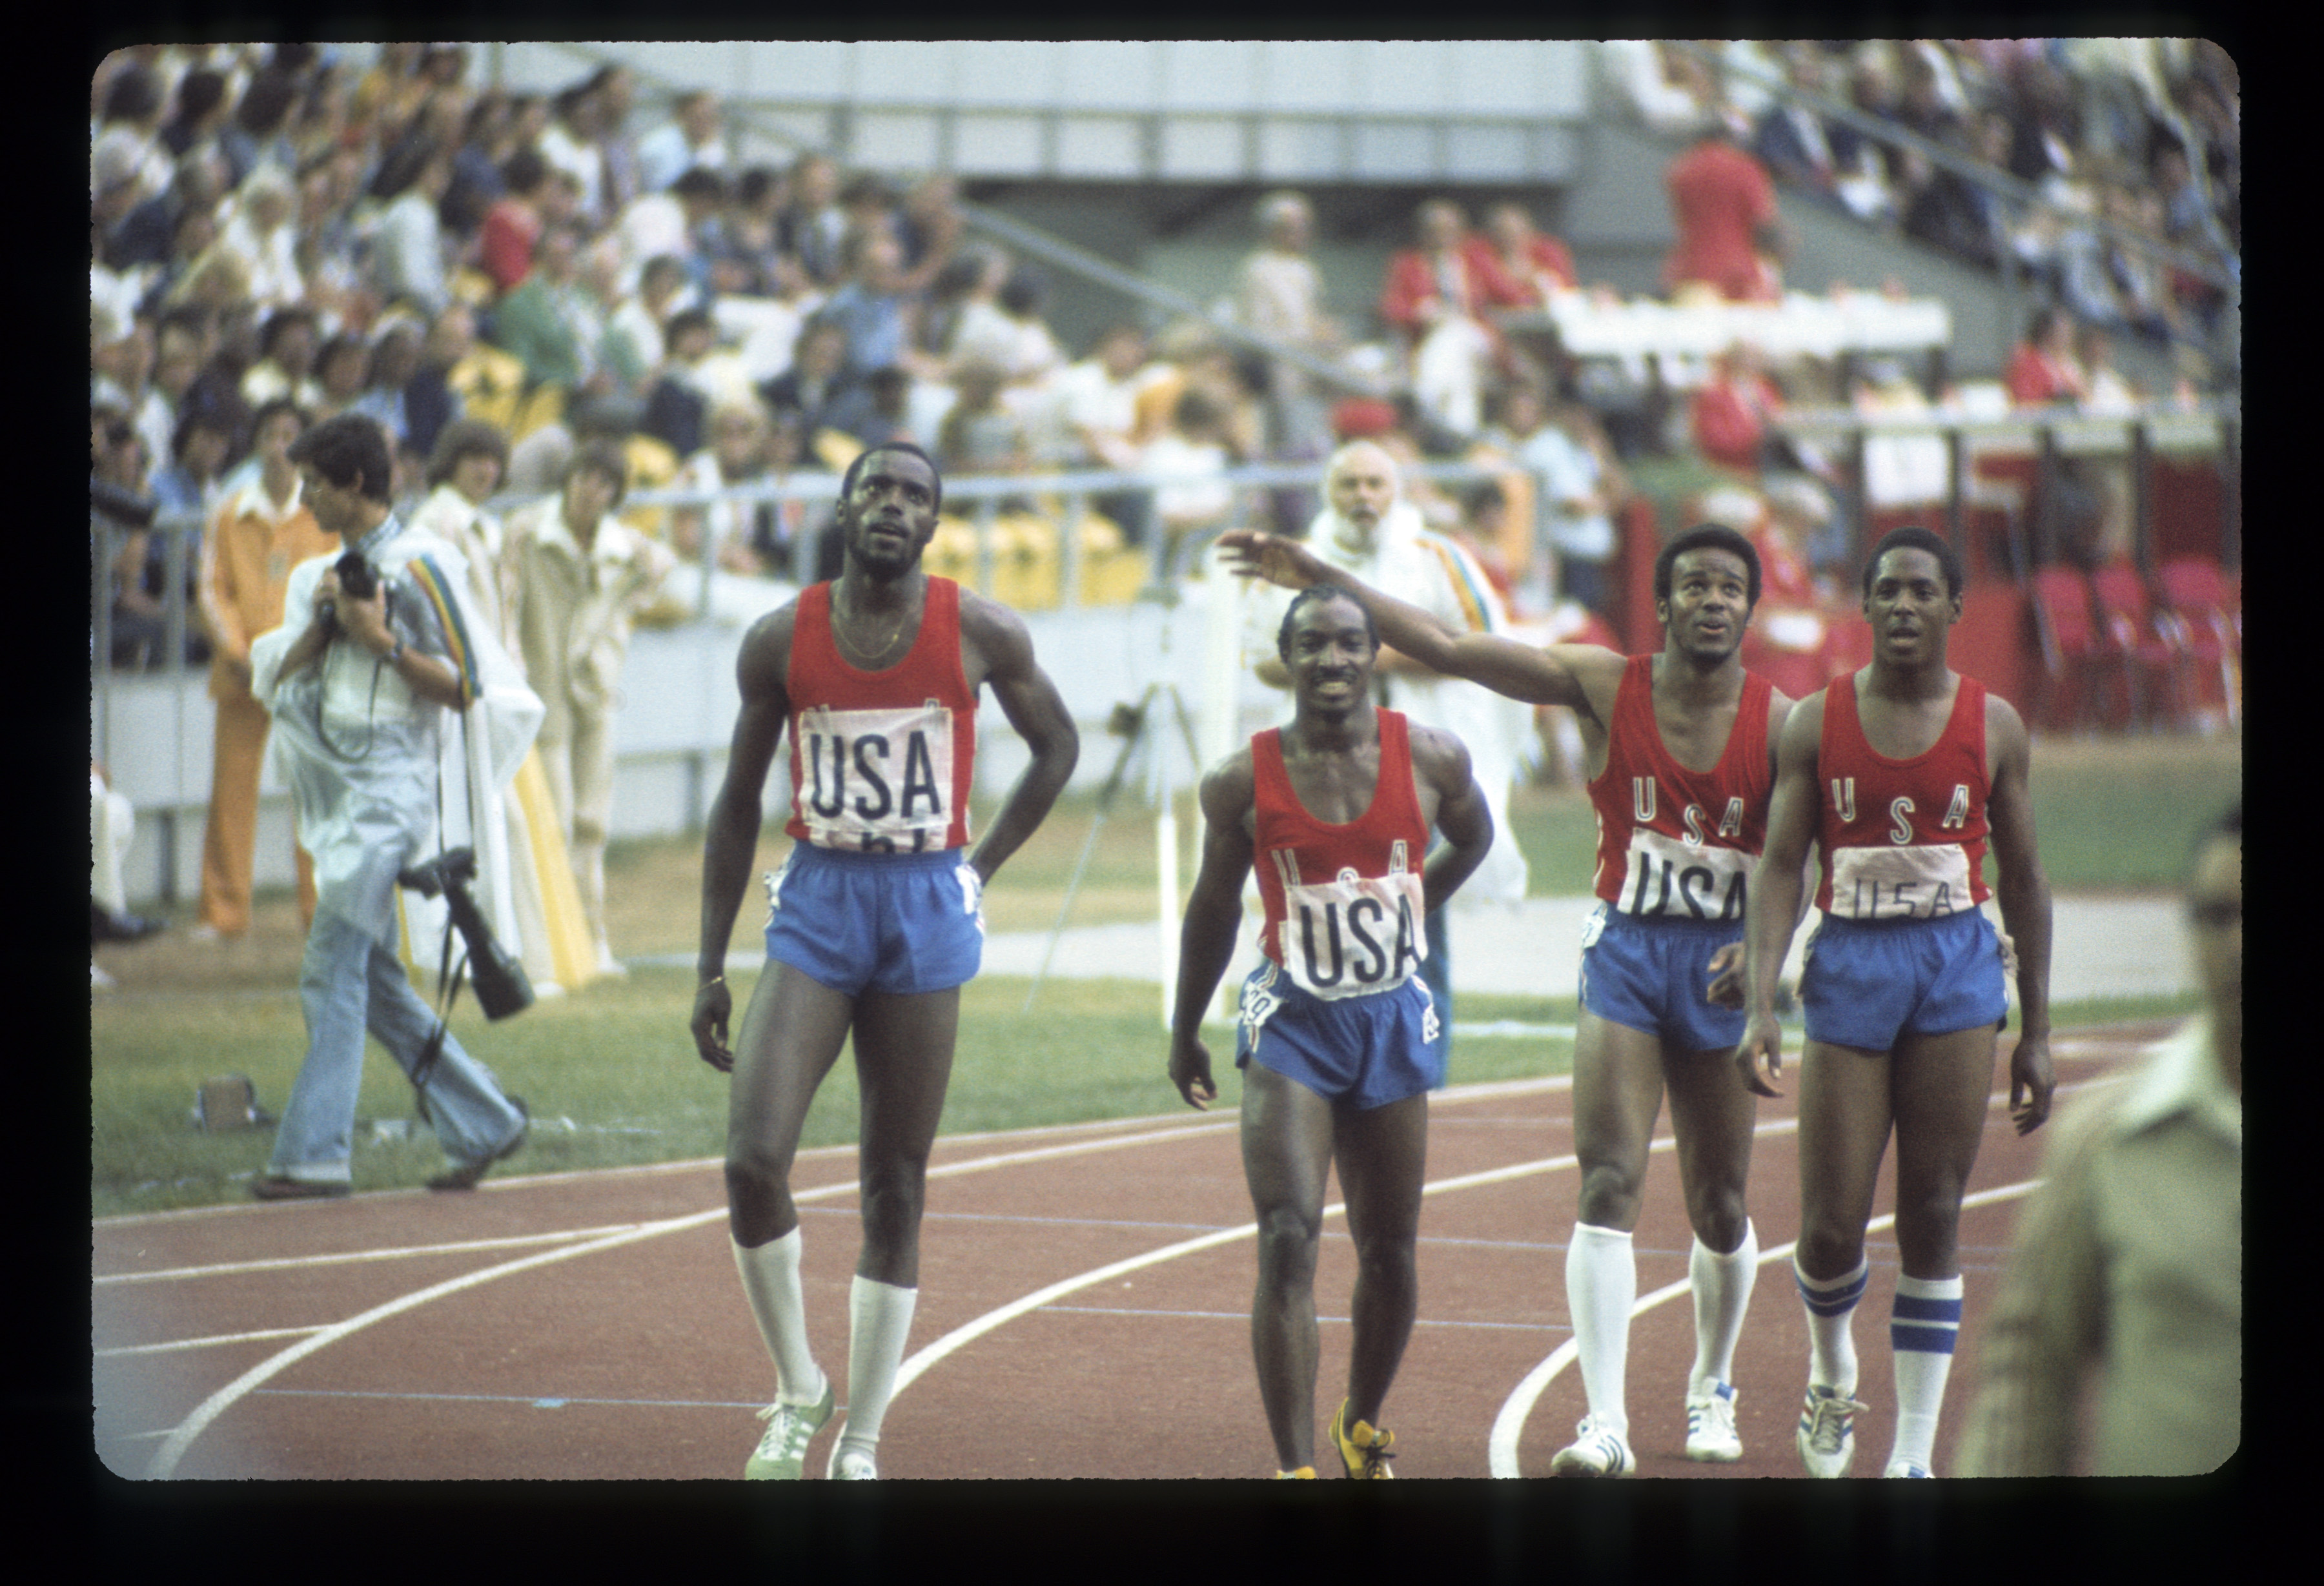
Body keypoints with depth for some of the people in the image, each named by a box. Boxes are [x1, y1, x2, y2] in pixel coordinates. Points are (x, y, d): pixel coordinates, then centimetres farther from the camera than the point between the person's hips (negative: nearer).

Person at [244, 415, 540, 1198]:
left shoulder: (421, 567, -7)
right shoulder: (321, 573, 17)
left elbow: (463, 689, -9)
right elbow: (273, 684, 13)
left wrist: (383, 639, -17)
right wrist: (320, 627, -2)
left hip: (389, 786, -9)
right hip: (333, 787, 9)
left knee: (334, 971, -12)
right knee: (372, 983, 10)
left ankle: (314, 1154, -12)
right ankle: (482, 1124, 18)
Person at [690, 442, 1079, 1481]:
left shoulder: (980, 634, -2)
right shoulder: (781, 639, 1)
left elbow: (1056, 745, 15)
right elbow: (738, 805, 8)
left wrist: (985, 865, 6)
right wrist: (711, 968, 5)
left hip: (927, 909, 0)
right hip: (817, 901, 0)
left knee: (896, 1191, 4)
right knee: (754, 1161, -16)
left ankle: (859, 1445, 12)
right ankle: (798, 1389, 5)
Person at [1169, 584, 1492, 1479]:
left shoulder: (1431, 760, -6)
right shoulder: (1243, 783, -8)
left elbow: (1473, 837, 17)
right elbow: (1214, 909, 6)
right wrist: (1185, 1034, 15)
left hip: (1394, 1024, 2)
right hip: (1292, 1023, -2)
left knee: (1390, 1253, 13)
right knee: (1287, 1243, -16)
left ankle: (1364, 1426, 38)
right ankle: (1295, 1467, -18)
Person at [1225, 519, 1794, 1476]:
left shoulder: (1780, 724, -6)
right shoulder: (1605, 686, -5)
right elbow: (1448, 648, -5)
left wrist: (1763, 945, -25)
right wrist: (1324, 579, -8)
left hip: (1723, 966, 0)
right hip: (1624, 949, 0)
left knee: (1721, 1209, 10)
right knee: (1608, 1187, -13)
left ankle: (1711, 1389, 35)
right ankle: (1605, 1423, -16)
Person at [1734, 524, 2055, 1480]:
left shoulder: (1993, 726, 4)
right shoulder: (1817, 724, 2)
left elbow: (2022, 880, 9)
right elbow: (1780, 869, 0)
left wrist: (2036, 1032, 7)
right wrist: (1759, 1007, -12)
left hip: (1957, 970, 0)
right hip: (1848, 968, 0)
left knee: (1933, 1222, -1)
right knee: (1830, 1227, -1)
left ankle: (1914, 1456, 4)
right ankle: (1831, 1376, 31)